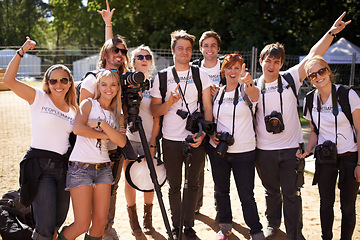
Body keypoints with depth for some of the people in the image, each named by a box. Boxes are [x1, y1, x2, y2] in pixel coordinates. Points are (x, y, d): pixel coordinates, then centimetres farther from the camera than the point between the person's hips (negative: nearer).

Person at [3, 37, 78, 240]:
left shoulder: (73, 109, 14)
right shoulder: (38, 98, 0)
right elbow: (9, 80, -9)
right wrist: (22, 52, -13)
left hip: (64, 167, 5)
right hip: (40, 165, -5)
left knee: (58, 221, 14)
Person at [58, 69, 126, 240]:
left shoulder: (118, 115, 14)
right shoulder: (89, 104, 2)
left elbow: (121, 142, -4)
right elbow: (78, 128, -18)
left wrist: (102, 123, -13)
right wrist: (104, 135, -8)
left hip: (103, 169, 5)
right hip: (80, 168, -5)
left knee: (100, 222, 4)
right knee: (82, 224, -4)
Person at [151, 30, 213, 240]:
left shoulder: (201, 75, 4)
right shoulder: (161, 77, 4)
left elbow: (208, 108, 1)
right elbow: (155, 111, 2)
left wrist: (203, 133, -11)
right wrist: (170, 102, -17)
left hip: (195, 139, 0)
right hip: (171, 140, 0)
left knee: (193, 184, 9)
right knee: (174, 185, 10)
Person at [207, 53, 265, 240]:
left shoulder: (246, 90, -4)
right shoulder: (217, 93, 7)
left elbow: (254, 94, -30)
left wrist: (248, 83, -52)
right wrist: (212, 134, -4)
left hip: (244, 152, -4)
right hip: (218, 150, 4)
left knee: (246, 195, 1)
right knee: (221, 190, 15)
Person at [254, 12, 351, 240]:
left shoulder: (291, 79, -1)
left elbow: (313, 55, -4)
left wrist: (331, 32, -8)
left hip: (291, 148, -1)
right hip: (265, 150, 1)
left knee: (291, 193, 5)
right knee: (271, 191, 18)